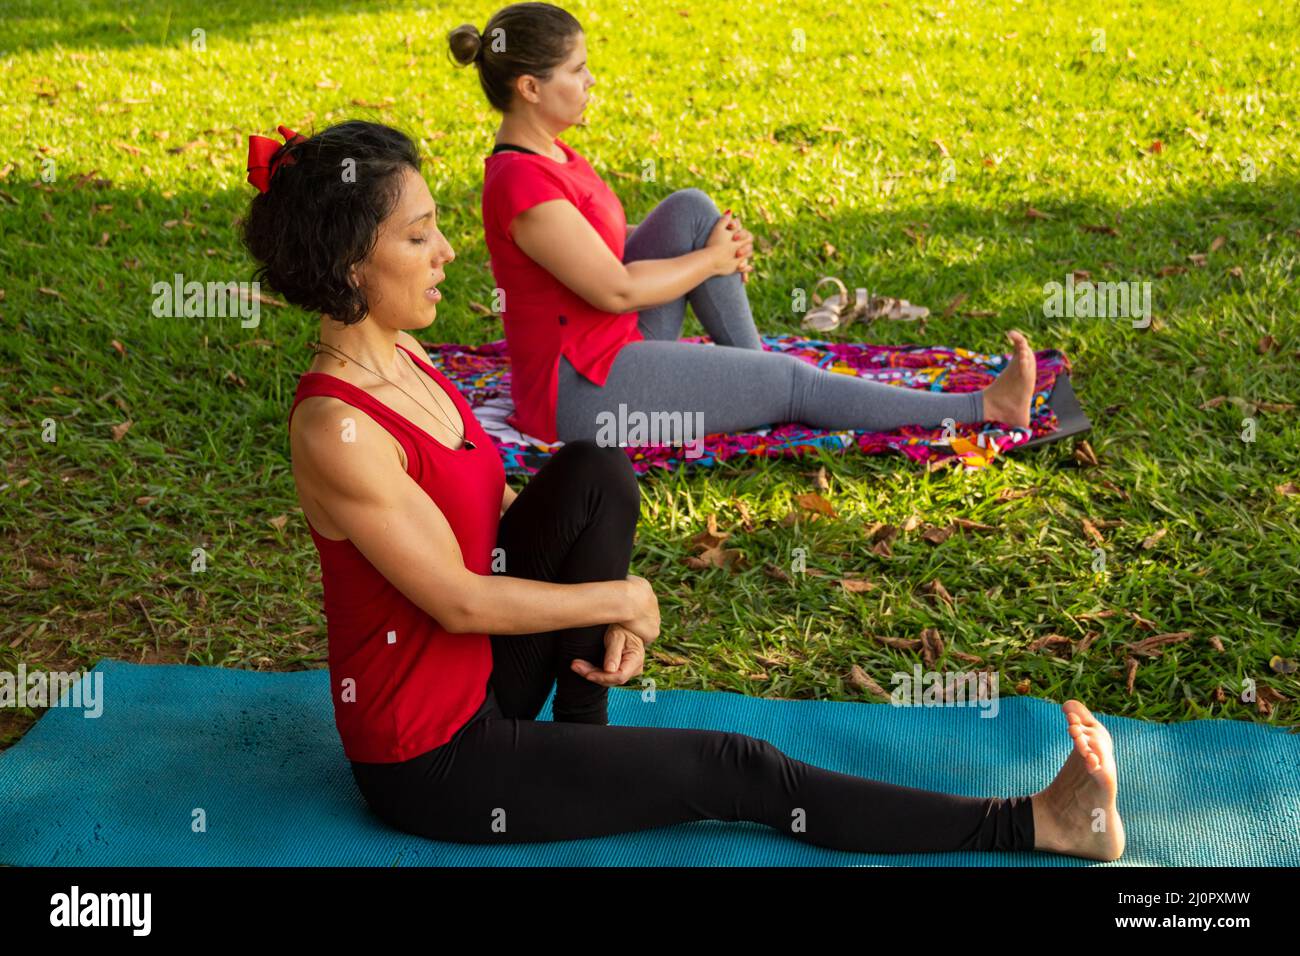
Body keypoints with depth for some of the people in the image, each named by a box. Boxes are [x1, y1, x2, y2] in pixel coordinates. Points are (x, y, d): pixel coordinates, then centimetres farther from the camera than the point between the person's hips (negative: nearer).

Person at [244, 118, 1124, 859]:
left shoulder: (402, 357, 1)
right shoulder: (336, 429, -27)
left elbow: (492, 504, 9)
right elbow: (458, 599, -23)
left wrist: (607, 605, -4)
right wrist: (622, 600, -11)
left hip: (480, 670, 8)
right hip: (432, 758, -8)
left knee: (594, 474, -12)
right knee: (733, 771, -7)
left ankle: (582, 737, 1)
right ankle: (1031, 827, 3)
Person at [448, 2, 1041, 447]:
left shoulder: (546, 154, 7)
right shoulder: (522, 182, -24)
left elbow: (607, 247, 15)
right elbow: (615, 290, -23)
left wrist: (720, 243, 0)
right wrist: (711, 260, -7)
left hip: (610, 349, 9)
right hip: (583, 391, -9)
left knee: (691, 210, 0)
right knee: (790, 382, -5)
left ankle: (750, 368, 5)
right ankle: (984, 409, 5)